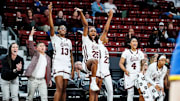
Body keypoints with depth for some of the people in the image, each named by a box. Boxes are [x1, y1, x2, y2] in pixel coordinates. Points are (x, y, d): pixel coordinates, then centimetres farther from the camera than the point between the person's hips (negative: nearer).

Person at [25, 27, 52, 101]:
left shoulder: (48, 58, 14)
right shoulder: (35, 54, 1)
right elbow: (31, 47, -15)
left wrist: (49, 79, 16)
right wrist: (31, 35, -25)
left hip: (42, 80, 3)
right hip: (33, 79, -3)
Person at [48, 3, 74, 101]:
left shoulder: (69, 41, 20)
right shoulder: (55, 38, 6)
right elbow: (51, 26, -9)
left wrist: (72, 69, 13)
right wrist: (50, 11, -17)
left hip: (67, 66, 5)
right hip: (57, 65, -5)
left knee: (64, 90, 6)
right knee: (59, 88, -17)